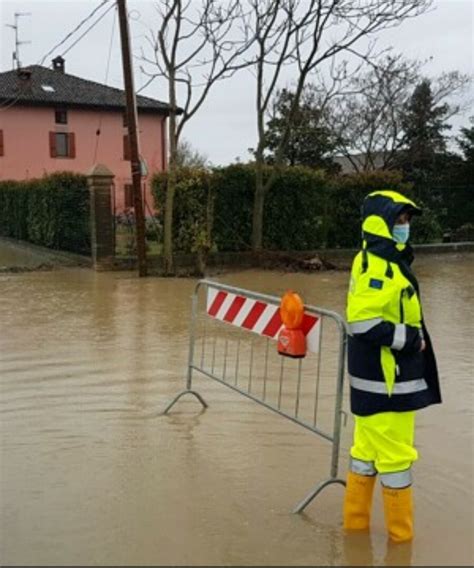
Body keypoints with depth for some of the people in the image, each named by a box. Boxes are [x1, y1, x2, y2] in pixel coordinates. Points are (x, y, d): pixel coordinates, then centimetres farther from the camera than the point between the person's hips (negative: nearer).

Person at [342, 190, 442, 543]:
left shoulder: (387, 262, 13)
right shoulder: (378, 266, -19)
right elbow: (363, 322, -26)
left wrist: (412, 338, 8)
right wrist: (411, 338, -18)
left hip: (381, 377, 10)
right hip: (386, 379, -10)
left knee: (368, 450, 18)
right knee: (395, 456, 4)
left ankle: (356, 522, 31)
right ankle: (401, 533, 19)